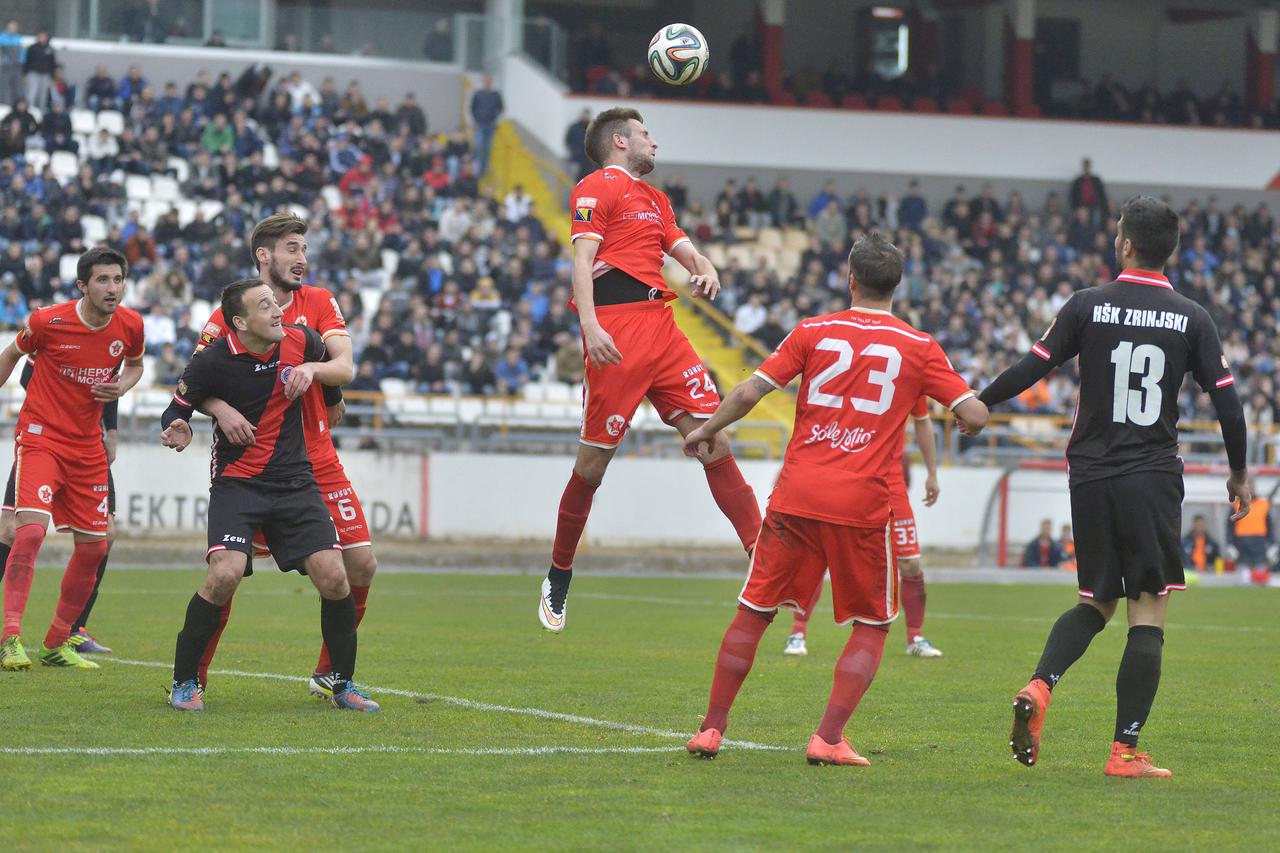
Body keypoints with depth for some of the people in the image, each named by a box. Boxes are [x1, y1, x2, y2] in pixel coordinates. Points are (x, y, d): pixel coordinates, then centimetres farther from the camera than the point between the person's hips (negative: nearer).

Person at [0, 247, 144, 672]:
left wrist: (121, 387, -3)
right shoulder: (47, 321, -13)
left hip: (87, 446, 5)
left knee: (93, 547, 6)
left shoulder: (130, 325, -3)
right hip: (40, 437, -5)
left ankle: (57, 644, 21)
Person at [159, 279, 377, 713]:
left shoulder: (299, 340, -3)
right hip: (237, 484, -3)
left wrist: (312, 369, -7)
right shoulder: (212, 360, -12)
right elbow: (174, 414, -2)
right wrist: (178, 433, -26)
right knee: (224, 575, -22)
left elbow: (344, 370, 16)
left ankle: (343, 685, 10)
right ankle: (184, 682, -4)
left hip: (295, 481, 3)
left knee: (333, 577, -9)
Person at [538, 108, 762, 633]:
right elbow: (582, 256, -9)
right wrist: (590, 324, -23)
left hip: (660, 326, 8)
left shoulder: (653, 198, 27)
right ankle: (558, 579, 10)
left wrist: (707, 272, 0)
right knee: (594, 460, -4)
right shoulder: (597, 188, 1)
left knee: (712, 438, -2)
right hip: (615, 327, -8)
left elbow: (684, 250, 25)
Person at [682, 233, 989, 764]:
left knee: (754, 611, 12)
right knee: (872, 627, 12)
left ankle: (712, 729, 14)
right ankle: (828, 739, -2)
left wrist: (705, 432, 16)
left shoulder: (813, 332, 4)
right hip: (863, 503, -1)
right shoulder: (918, 347, 3)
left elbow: (749, 393, -1)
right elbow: (975, 416, -1)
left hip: (797, 495, 1)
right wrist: (966, 424, 23)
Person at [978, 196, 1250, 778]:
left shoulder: (1088, 306, 0)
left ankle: (1039, 687, -8)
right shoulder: (1192, 319, 0)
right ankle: (1125, 751, -5)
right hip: (1154, 479, -2)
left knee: (1096, 603, 17)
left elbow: (1031, 368, -1)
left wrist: (979, 404, 16)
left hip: (1090, 476, 2)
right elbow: (1227, 402, 2)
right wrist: (1239, 474, 16)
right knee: (1148, 615, 1)